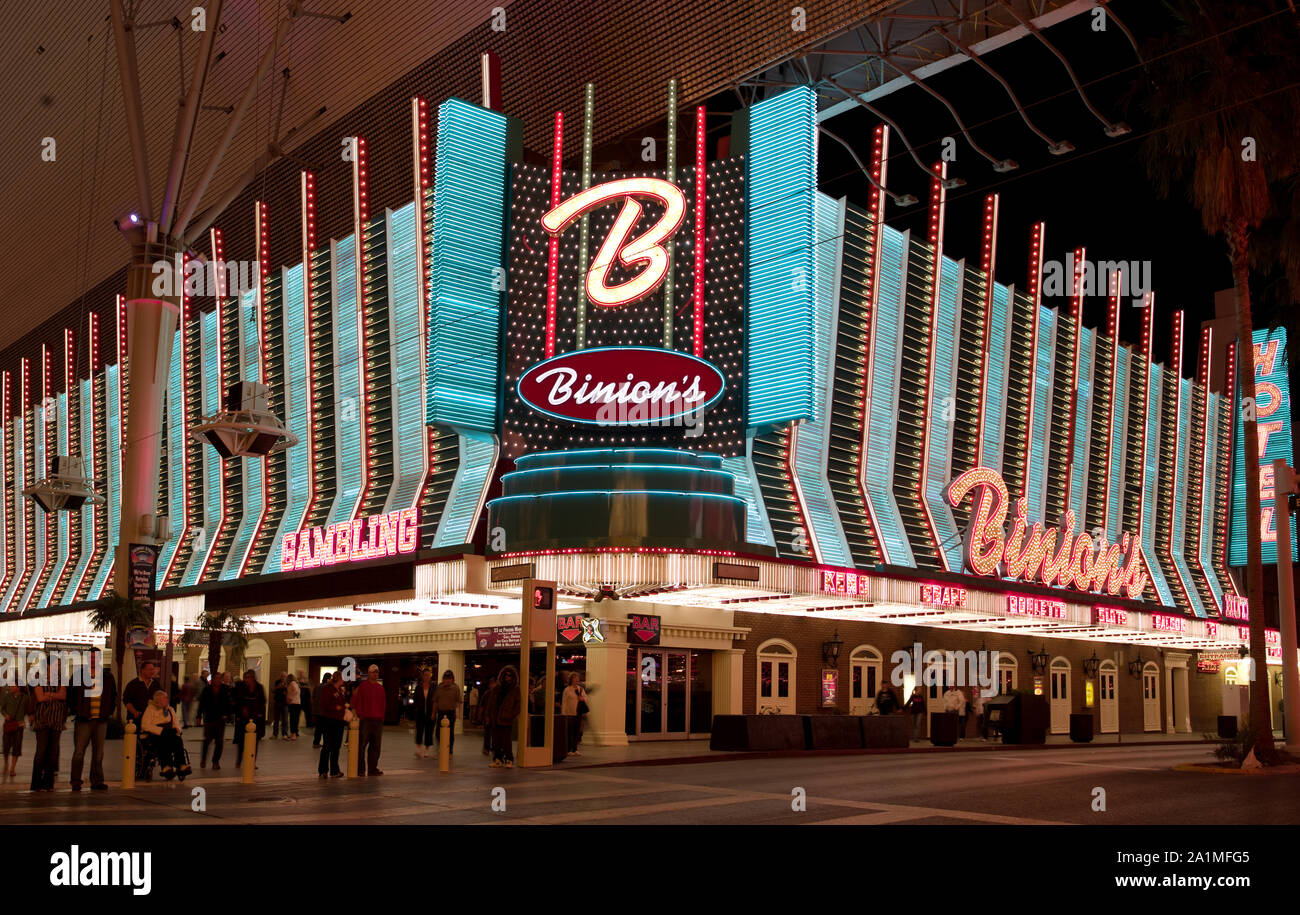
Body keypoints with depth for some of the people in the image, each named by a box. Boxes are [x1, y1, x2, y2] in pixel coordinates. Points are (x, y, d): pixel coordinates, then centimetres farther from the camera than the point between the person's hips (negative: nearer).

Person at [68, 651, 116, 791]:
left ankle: (97, 781, 12)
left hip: (101, 720, 3)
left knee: (98, 752, 7)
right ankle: (76, 782, 4)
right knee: (79, 752, -4)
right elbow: (70, 695, 6)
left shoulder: (108, 676, 10)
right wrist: (76, 711, -1)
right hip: (83, 720, -3)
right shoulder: (79, 675, 1)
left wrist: (109, 712, 10)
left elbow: (113, 696, 20)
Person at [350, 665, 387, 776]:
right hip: (365, 720, -5)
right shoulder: (362, 686, -1)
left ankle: (373, 768, 15)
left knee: (375, 746, 8)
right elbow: (356, 701, -4)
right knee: (361, 745, -5)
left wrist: (382, 716, 9)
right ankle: (360, 769, 0)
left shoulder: (380, 688, 15)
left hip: (378, 721, 5)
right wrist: (360, 715, -10)